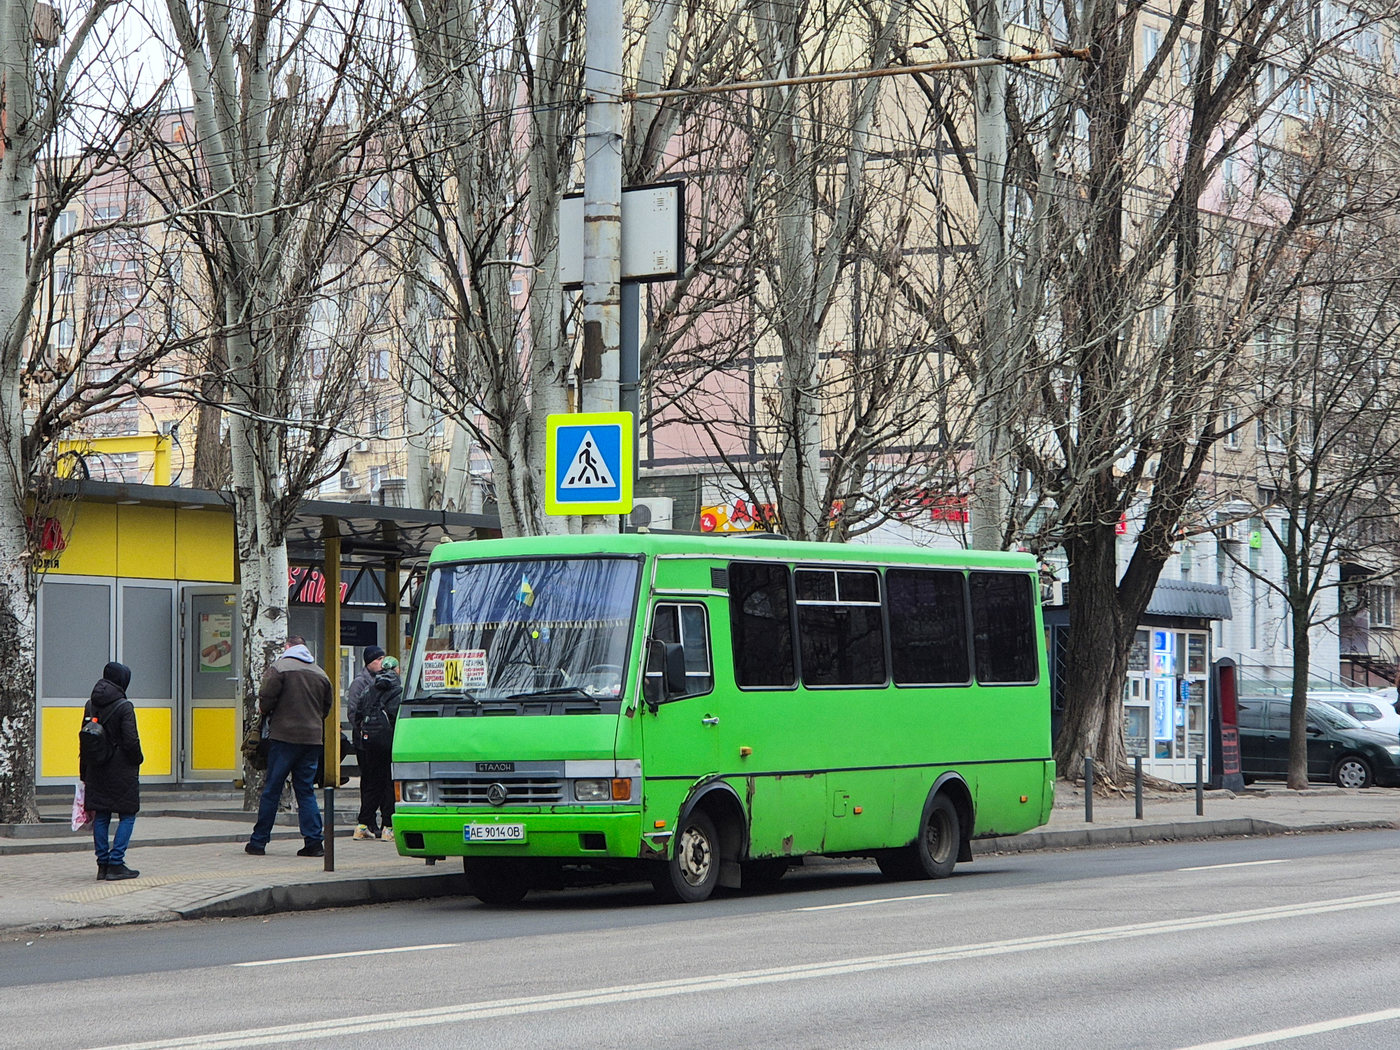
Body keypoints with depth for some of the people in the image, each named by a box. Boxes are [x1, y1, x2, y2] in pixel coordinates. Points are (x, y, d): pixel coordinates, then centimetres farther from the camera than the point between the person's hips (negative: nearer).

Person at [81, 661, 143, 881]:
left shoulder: (91, 705, 6)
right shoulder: (124, 707, -14)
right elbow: (131, 741, -17)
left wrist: (84, 773, 15)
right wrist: (138, 759, 3)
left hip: (97, 771, 6)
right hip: (121, 771, -6)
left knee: (101, 816, 10)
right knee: (127, 815, 2)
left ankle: (103, 864, 10)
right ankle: (116, 864, -4)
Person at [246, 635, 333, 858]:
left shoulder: (279, 666, -5)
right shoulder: (321, 674, 12)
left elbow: (266, 698, -11)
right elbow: (326, 708, 17)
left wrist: (264, 710, 10)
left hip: (284, 735, -4)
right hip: (312, 737, 4)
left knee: (272, 790, 1)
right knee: (306, 790, 9)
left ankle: (259, 841, 5)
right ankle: (314, 841, 1)